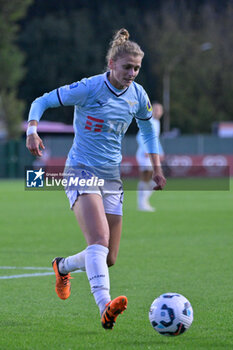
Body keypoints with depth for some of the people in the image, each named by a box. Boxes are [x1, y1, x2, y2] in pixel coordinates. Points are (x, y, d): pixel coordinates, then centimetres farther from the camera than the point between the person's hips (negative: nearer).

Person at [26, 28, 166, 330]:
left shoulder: (138, 95, 4)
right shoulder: (88, 88, -12)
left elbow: (148, 129, 23)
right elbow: (41, 102, -5)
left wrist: (157, 168, 17)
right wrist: (32, 131, -22)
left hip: (111, 177, 6)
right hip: (81, 170, -6)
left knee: (109, 258, 5)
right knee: (100, 240, -28)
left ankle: (63, 266, 35)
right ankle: (105, 307, -42)